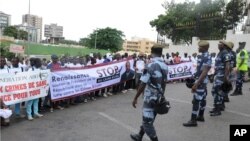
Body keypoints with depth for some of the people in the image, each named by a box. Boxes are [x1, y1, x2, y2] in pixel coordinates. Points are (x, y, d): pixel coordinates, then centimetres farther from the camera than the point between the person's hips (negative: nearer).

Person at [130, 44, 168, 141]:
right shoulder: (165, 66, 3)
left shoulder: (150, 66, -20)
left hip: (150, 98, -8)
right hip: (159, 98, 8)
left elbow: (143, 85, -20)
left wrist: (135, 98, -11)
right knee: (147, 119, 22)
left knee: (147, 122, 5)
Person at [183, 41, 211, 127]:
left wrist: (196, 83, -28)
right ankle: (201, 116, 28)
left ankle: (193, 120, -4)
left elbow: (204, 72, -26)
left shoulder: (207, 57, -19)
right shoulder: (203, 56, 11)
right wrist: (196, 81, 23)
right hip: (201, 80, 10)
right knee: (202, 99, 16)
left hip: (201, 81, -10)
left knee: (196, 100, -8)